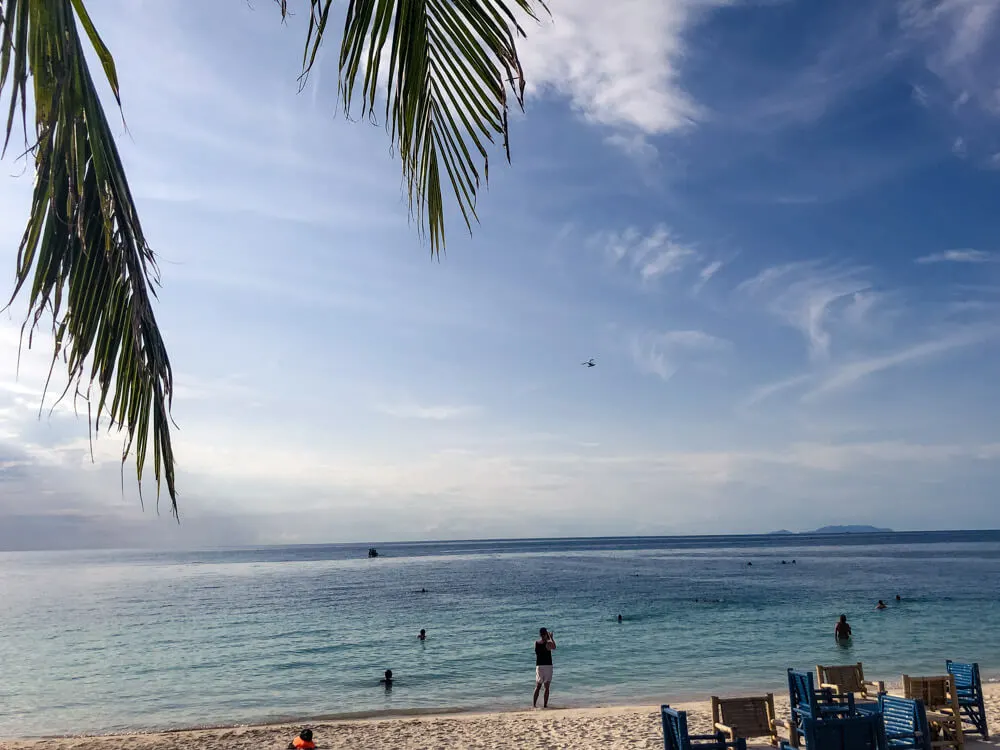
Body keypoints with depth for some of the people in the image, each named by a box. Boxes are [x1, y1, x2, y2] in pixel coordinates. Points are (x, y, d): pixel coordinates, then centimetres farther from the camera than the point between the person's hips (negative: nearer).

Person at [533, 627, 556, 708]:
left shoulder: (536, 643, 0)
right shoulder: (548, 643, -12)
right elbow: (554, 648, 11)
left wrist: (548, 638, 29)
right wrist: (551, 638, 21)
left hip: (539, 666, 4)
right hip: (547, 666, -4)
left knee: (538, 686, 13)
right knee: (546, 687, 5)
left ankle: (534, 704, 7)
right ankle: (545, 705, 4)